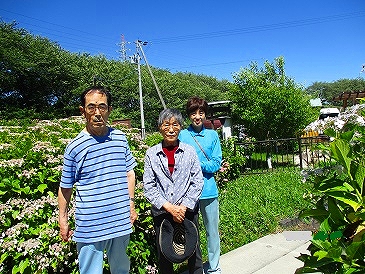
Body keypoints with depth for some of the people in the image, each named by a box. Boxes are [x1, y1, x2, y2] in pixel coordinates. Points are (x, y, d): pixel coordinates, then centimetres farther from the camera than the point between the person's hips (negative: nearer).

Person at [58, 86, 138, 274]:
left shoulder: (120, 138, -1)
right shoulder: (75, 147, -9)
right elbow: (65, 187, 1)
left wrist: (131, 204, 8)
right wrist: (63, 220, 6)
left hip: (121, 221, 3)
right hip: (89, 226, -2)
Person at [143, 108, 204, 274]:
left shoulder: (189, 151, 1)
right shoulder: (151, 154, 0)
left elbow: (197, 182, -1)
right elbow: (148, 186, -3)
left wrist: (183, 207, -10)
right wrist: (169, 207, -11)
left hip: (188, 211, 0)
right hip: (161, 212, 0)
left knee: (194, 253, 10)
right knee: (164, 256, 13)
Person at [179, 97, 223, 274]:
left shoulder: (212, 135, 6)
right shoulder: (181, 136, 0)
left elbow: (216, 163, 0)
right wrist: (208, 166, -12)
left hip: (209, 190, 2)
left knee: (212, 230, 12)